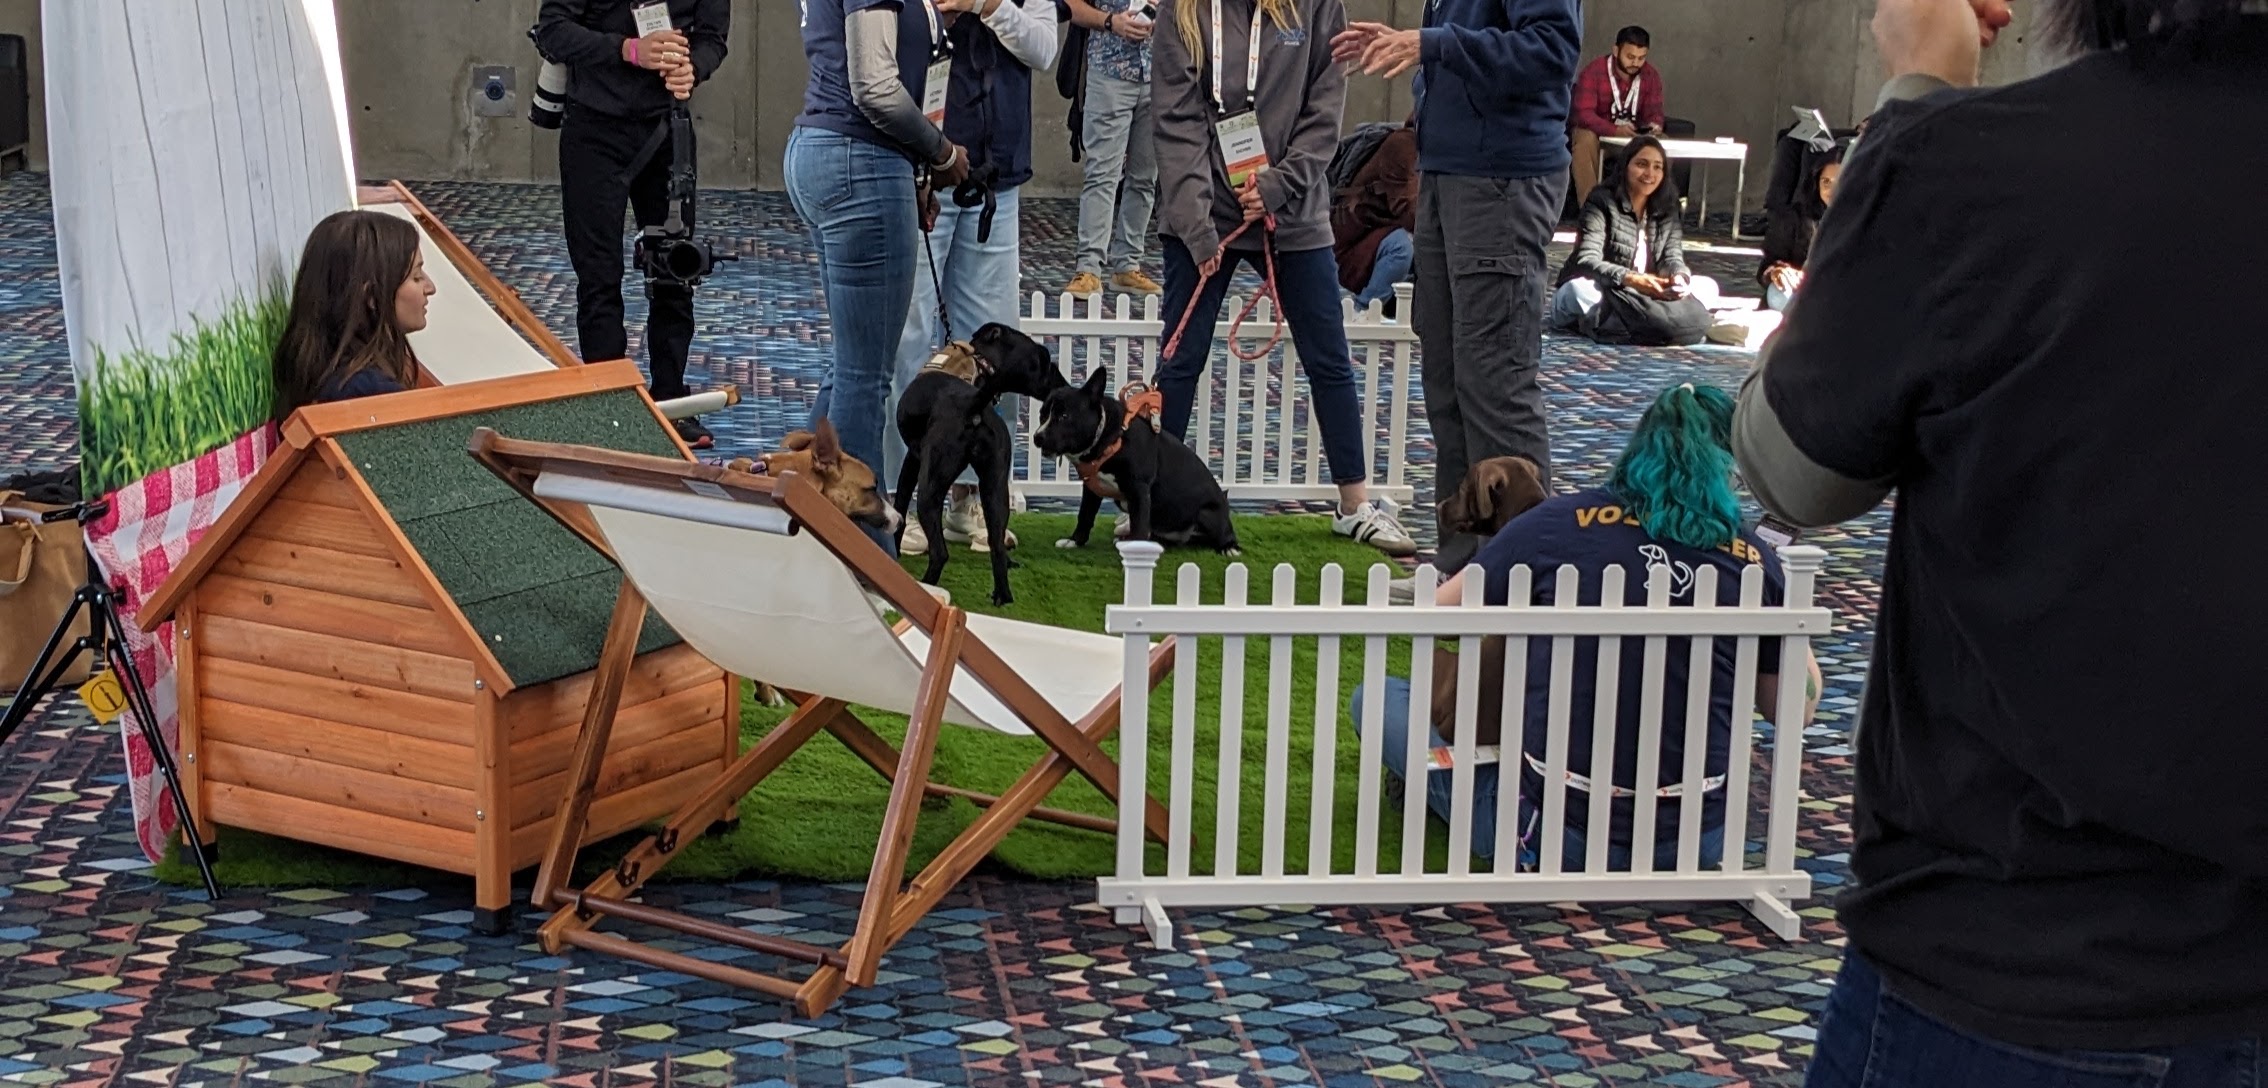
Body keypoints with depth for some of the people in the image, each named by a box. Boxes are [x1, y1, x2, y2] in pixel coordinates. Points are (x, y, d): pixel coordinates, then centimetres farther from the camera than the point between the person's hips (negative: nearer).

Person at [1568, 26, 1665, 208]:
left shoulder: (1651, 76, -5)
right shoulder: (1592, 72, -21)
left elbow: (1653, 111, -6)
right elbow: (1584, 114, -29)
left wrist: (1654, 126, -34)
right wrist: (1615, 130, -46)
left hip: (1632, 134, 4)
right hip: (1593, 130, -4)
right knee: (1586, 140, -37)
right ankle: (1588, 205, -37)